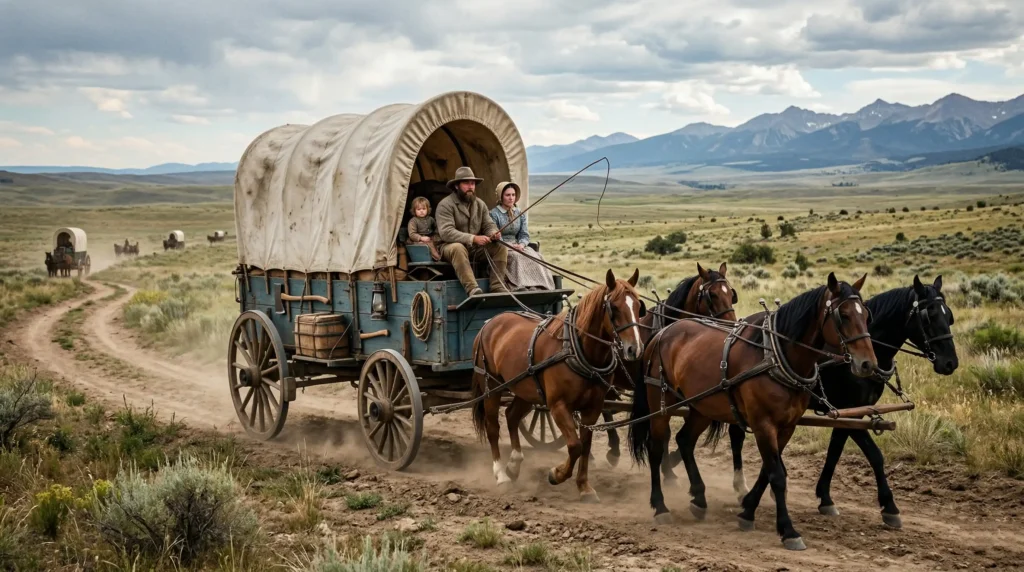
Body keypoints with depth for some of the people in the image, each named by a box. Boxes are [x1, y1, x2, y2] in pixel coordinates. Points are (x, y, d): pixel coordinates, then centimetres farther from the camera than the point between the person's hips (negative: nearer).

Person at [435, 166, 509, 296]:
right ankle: (473, 289, -48)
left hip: (475, 248, 6)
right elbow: (446, 232, -25)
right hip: (450, 246, -6)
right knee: (458, 248, -39)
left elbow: (489, 225, 8)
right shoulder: (445, 205, -13)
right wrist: (473, 238, -34)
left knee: (499, 246, -16)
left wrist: (493, 233, -19)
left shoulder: (480, 204, 8)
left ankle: (497, 287, -21)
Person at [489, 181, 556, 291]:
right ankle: (524, 287, -46)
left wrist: (521, 244, -12)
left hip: (517, 245, 5)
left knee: (536, 256, -25)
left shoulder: (519, 213, 17)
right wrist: (510, 246, -23)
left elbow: (525, 234, 11)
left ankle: (539, 287, -37)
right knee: (517, 257, -36)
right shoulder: (494, 214, -2)